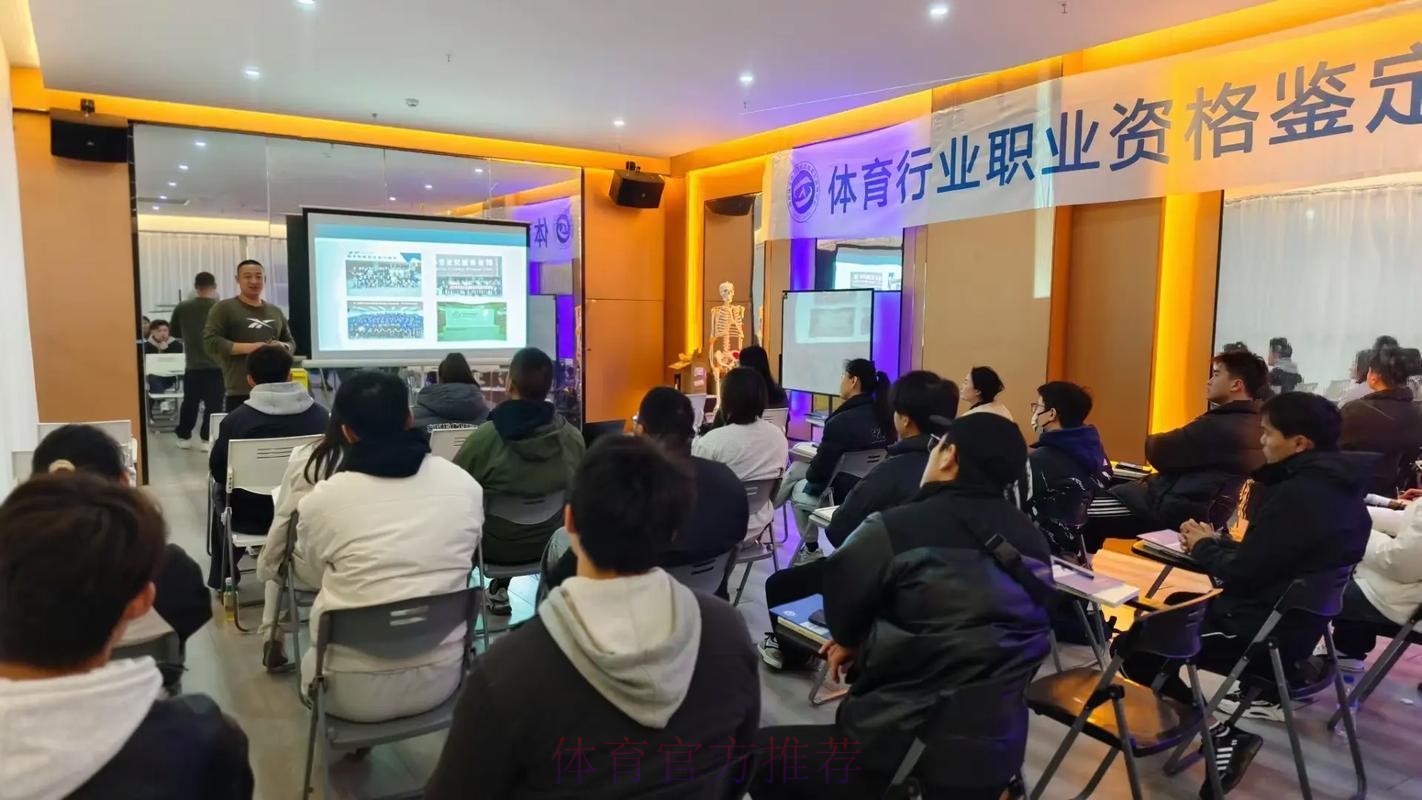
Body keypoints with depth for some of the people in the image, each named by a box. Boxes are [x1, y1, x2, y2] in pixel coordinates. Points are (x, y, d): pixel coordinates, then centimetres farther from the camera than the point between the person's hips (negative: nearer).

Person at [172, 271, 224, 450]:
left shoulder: (182, 308, -3)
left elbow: (175, 333, 12)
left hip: (193, 365, 2)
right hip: (216, 365, -2)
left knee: (189, 402, 15)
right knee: (214, 404, 4)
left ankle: (184, 437, 24)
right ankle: (207, 439, 4)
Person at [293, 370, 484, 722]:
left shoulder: (323, 499, -11)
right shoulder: (465, 484, -6)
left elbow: (310, 576, 9)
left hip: (355, 691, -1)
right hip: (441, 678, 2)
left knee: (312, 659, 29)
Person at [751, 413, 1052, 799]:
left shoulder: (897, 529, -20)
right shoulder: (1031, 538, -1)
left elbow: (841, 614, -5)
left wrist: (855, 641, 17)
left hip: (905, 754, -6)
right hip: (996, 752, 6)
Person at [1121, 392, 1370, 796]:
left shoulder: (1297, 495, -25)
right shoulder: (1338, 488, 5)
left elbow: (1241, 574, -21)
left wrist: (1203, 546, -3)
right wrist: (1218, 543, 1)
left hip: (1264, 632, -10)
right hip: (1292, 619, 10)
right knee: (1175, 605, 28)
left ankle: (1224, 733, -6)